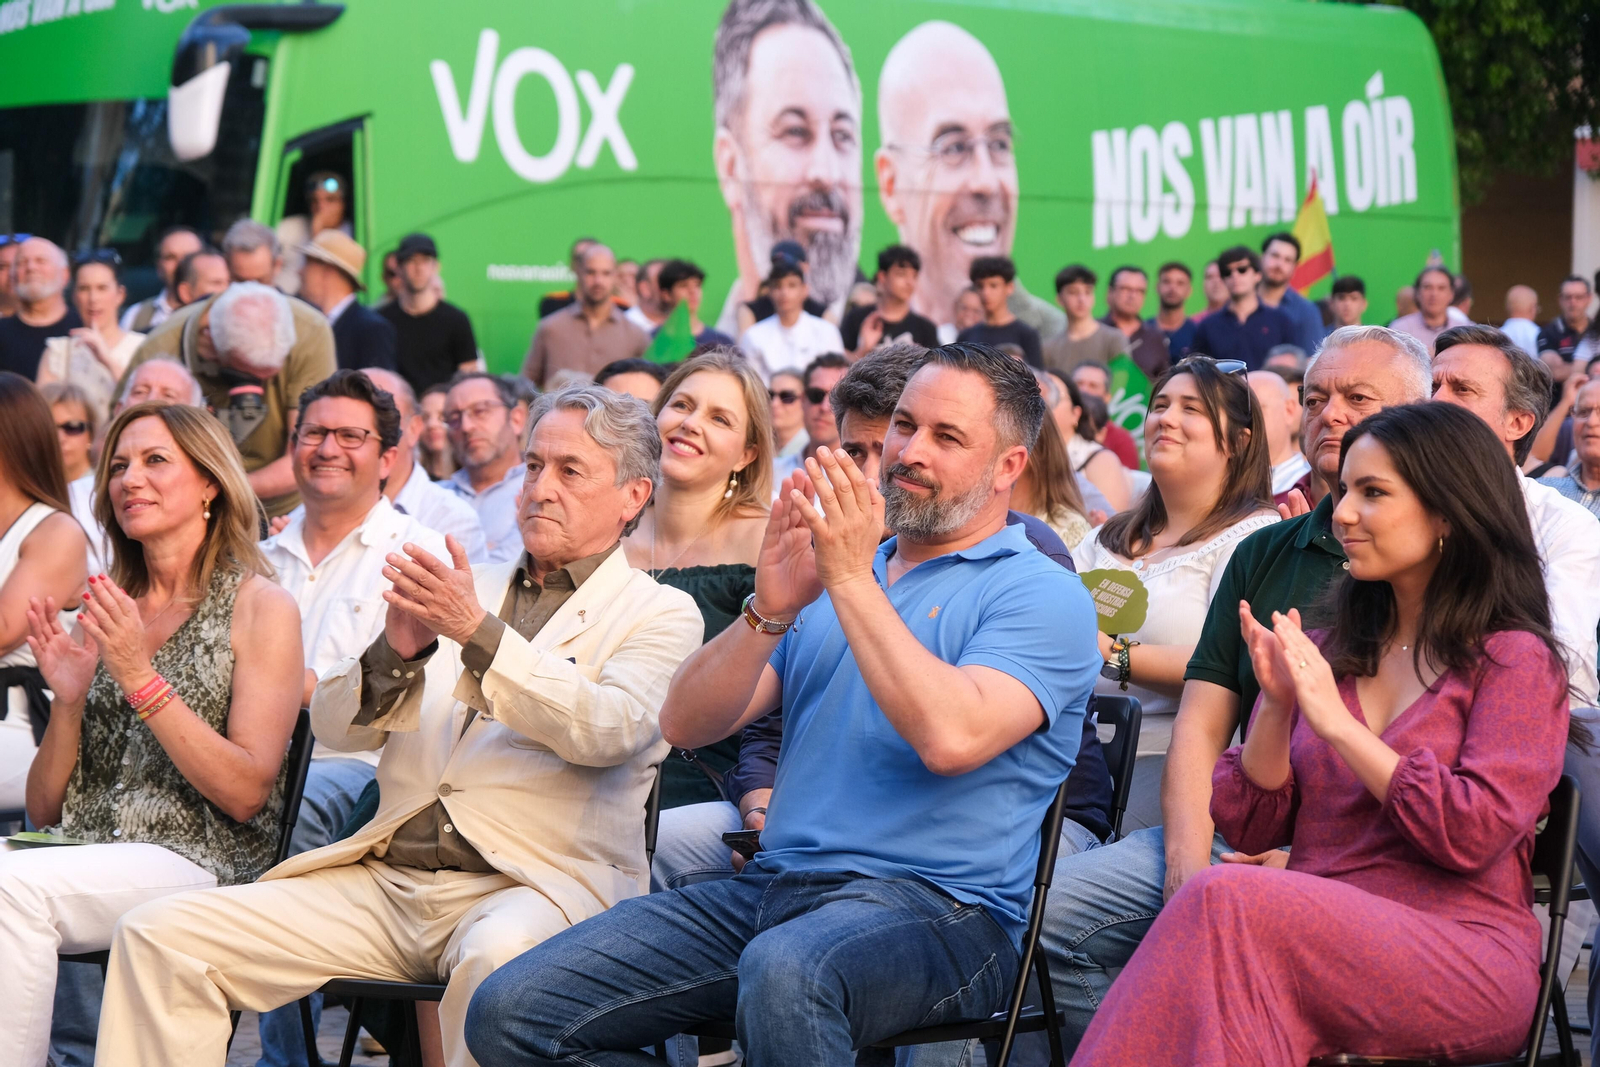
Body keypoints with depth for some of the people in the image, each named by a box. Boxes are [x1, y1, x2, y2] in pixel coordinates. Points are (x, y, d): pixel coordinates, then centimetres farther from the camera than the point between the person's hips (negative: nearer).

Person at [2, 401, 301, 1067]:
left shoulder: (258, 606, 3)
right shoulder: (107, 611, 17)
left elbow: (248, 792, -8)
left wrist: (142, 678, -13)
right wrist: (67, 702, -3)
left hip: (199, 860, -4)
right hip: (85, 858, 4)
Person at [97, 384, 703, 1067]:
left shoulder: (659, 613, 9)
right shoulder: (467, 589, 22)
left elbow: (607, 730, -12)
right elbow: (334, 725, 14)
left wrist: (478, 631, -20)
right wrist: (397, 650, -8)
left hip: (530, 887, -5)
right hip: (386, 880, 5)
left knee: (499, 957, -41)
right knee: (160, 935, -11)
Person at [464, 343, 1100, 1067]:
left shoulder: (1042, 594, 2)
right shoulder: (829, 560, 21)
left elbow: (951, 737, -19)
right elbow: (685, 723, 10)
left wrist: (853, 581, -13)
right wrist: (769, 610, -6)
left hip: (936, 905, -6)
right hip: (772, 886, 6)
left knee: (784, 973, -41)